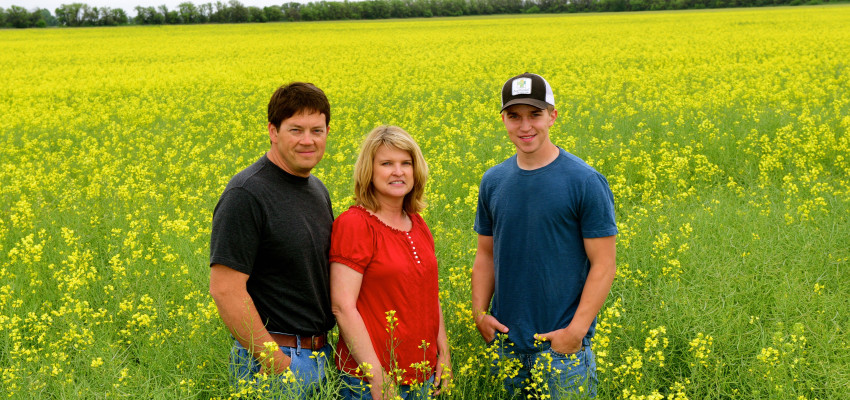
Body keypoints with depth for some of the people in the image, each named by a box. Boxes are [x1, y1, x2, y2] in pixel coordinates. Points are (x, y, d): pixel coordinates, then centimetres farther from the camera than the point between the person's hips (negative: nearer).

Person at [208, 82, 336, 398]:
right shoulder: (246, 196, -17)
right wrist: (278, 365, -20)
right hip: (271, 357, -7)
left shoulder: (318, 190, 9)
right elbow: (225, 289, -21)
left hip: (321, 356, 8)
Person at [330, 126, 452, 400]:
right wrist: (377, 377, -19)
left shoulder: (418, 224, 8)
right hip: (371, 378, -7)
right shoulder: (354, 225, -13)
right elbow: (343, 307, -18)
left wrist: (444, 352, 8)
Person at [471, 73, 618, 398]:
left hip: (561, 343, -4)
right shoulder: (493, 182, 5)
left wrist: (576, 330, -17)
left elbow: (604, 265, -10)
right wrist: (479, 312, 0)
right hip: (506, 341, 5)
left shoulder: (586, 183, -10)